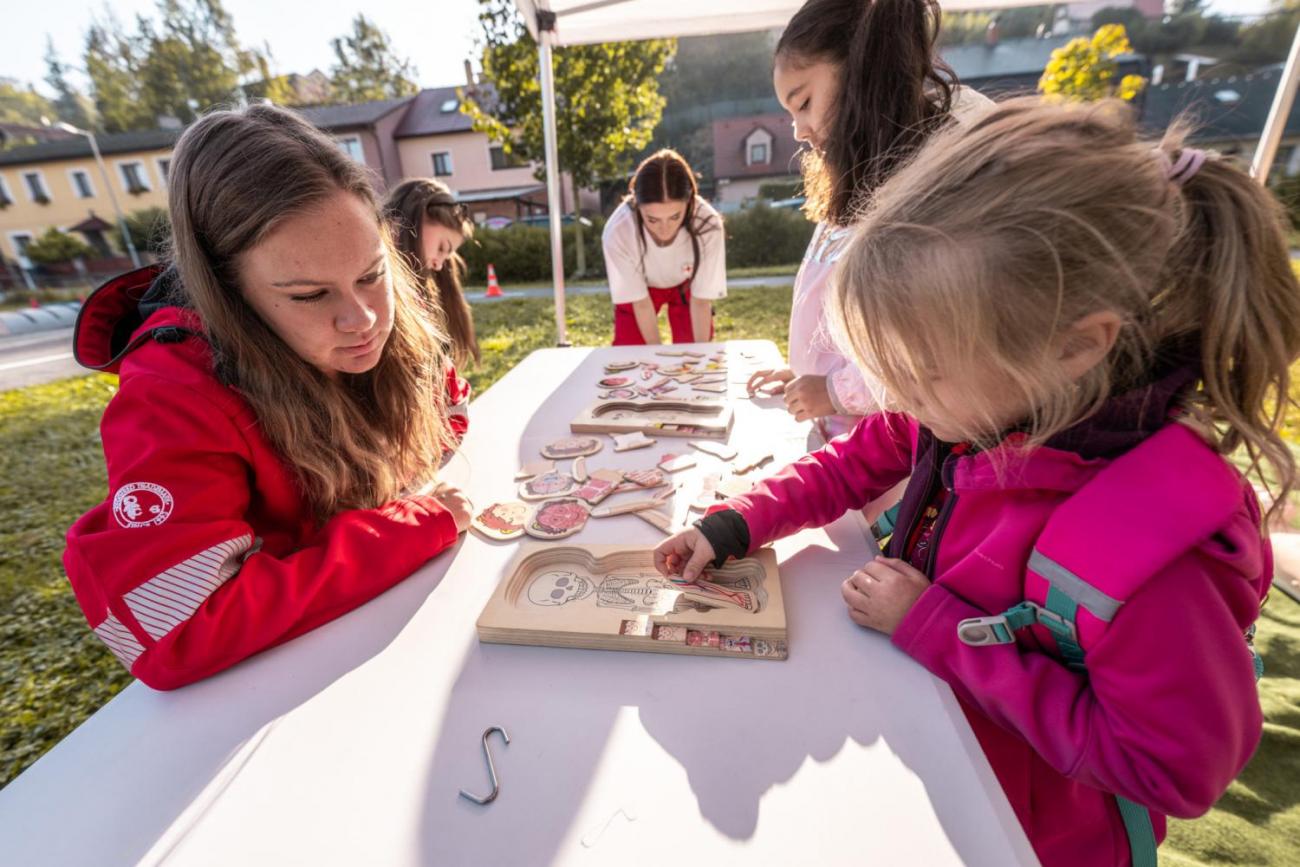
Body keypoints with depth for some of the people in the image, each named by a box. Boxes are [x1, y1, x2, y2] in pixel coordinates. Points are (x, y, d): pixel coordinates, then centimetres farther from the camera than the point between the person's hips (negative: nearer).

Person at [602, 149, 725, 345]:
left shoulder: (707, 224, -38)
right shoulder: (618, 231, -37)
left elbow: (701, 300, -27)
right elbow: (640, 302, -26)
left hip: (688, 284, 0)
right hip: (639, 286, 0)